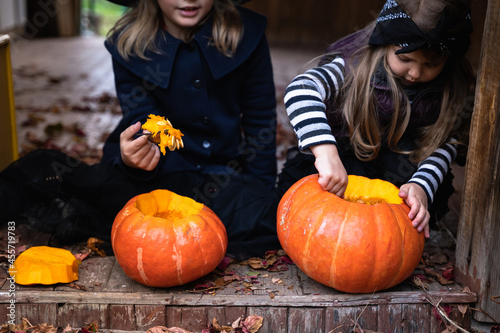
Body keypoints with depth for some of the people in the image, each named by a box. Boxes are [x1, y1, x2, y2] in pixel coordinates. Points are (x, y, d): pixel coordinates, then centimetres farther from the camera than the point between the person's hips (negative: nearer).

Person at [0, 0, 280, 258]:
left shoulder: (246, 33, -7)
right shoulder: (129, 45, -7)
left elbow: (261, 122, 1)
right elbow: (143, 125, -11)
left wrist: (261, 197, -1)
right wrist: (133, 159, -36)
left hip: (224, 174, 3)